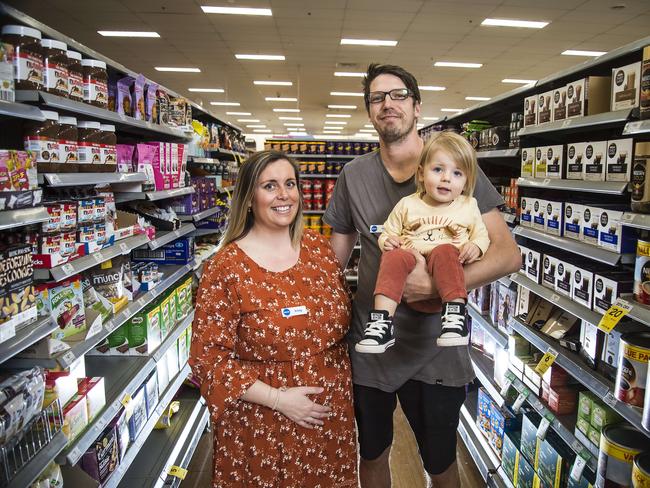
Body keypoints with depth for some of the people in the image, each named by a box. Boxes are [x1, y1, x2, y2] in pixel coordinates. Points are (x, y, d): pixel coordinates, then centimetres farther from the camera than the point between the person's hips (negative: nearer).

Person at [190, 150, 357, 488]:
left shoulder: (319, 248, -2)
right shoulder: (227, 267, -15)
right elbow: (208, 357, -14)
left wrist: (344, 383, 5)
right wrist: (277, 399, -17)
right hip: (261, 428, -4)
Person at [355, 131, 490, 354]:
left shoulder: (468, 206, 14)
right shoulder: (407, 205, 12)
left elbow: (482, 236, 19)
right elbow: (388, 232, 17)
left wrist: (475, 247, -5)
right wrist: (387, 240, -8)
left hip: (447, 279, 0)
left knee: (444, 251, -32)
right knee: (394, 257, -31)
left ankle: (456, 314, -34)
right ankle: (382, 323, -37)